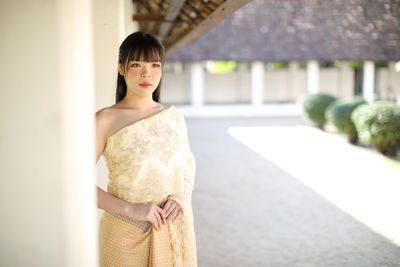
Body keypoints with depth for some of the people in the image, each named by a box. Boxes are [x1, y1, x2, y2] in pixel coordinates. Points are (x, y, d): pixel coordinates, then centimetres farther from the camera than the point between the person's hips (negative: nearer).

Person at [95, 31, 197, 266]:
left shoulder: (174, 116, 4)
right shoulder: (106, 120, -9)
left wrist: (181, 197, -5)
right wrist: (130, 209, -17)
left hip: (174, 228, 4)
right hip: (127, 232, -3)